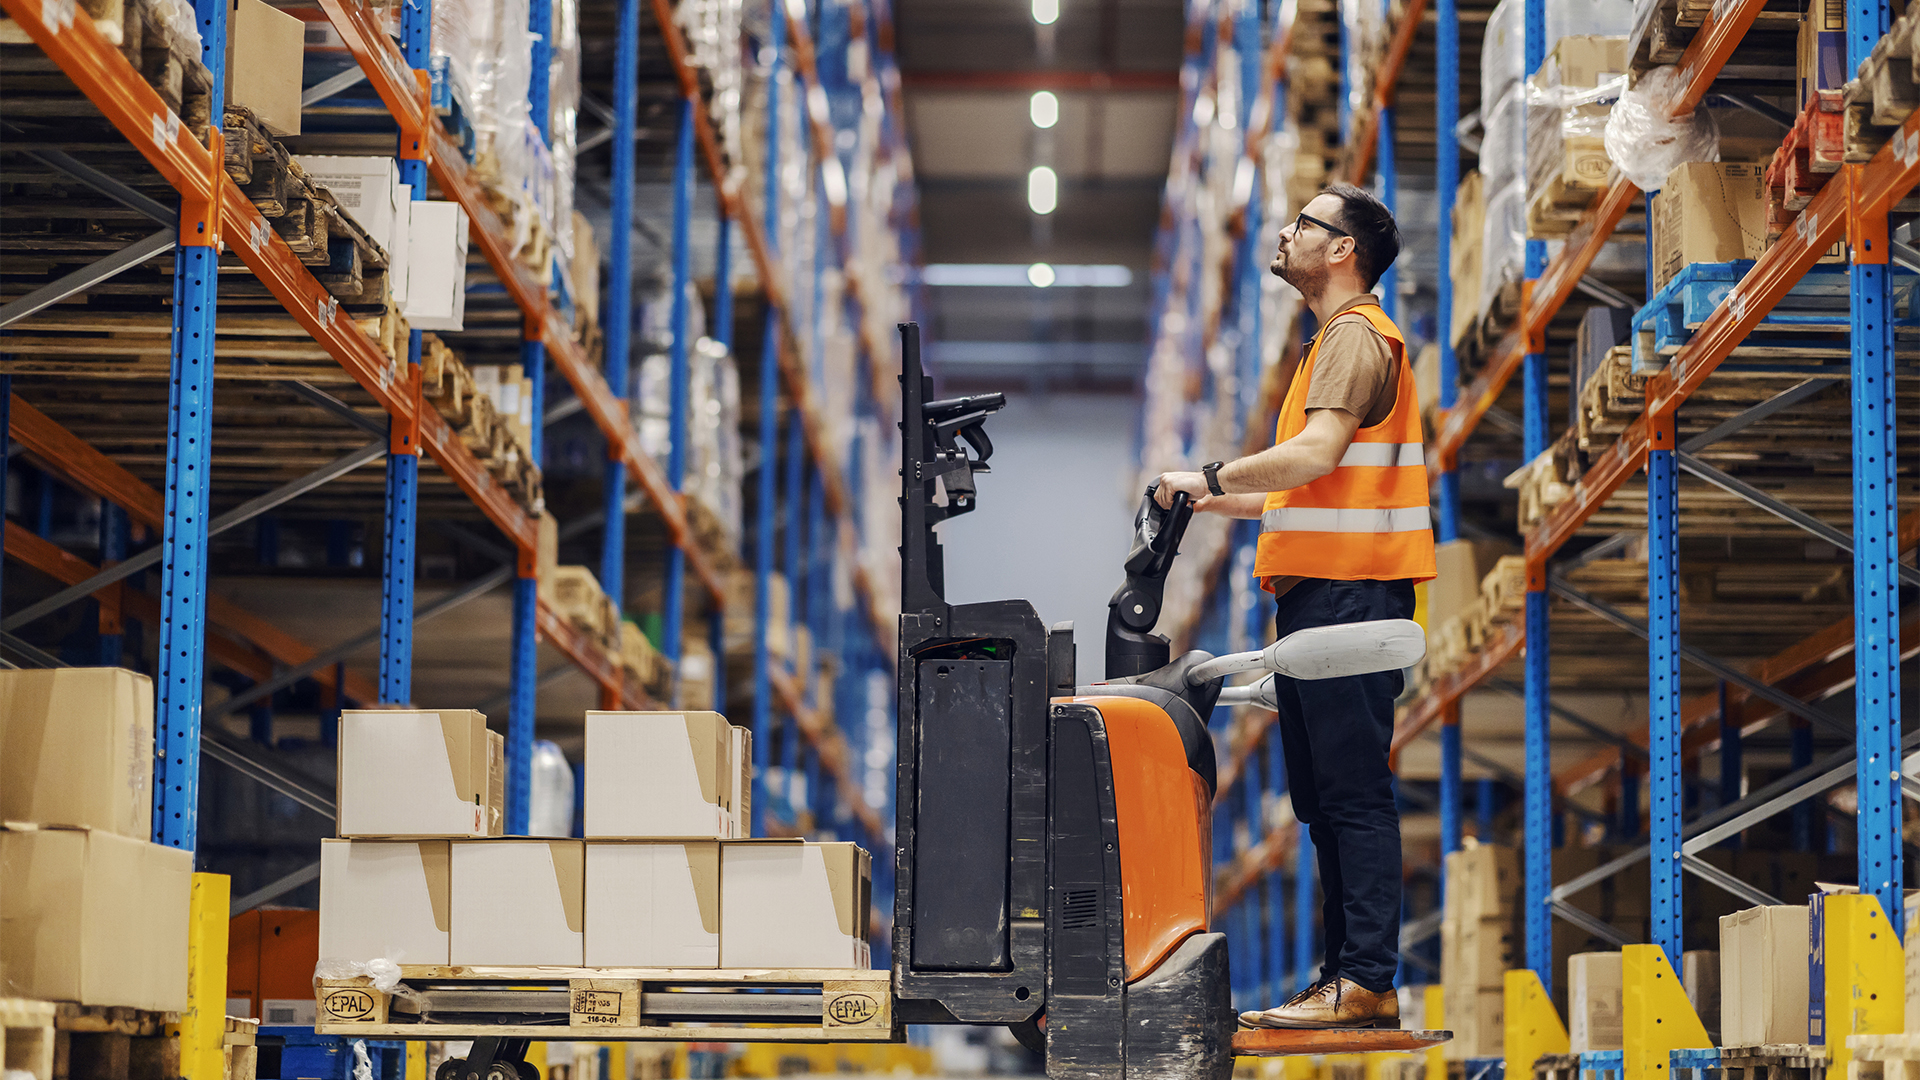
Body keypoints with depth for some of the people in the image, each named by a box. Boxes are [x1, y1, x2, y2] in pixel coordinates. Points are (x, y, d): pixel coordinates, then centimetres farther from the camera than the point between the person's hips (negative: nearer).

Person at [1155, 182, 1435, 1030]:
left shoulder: (1357, 336, -8)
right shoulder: (1338, 339, 25)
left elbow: (1316, 453, -23)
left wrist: (1212, 477, -15)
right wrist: (1216, 503, 22)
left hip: (1348, 597, -11)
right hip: (1319, 595, 11)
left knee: (1353, 791, -11)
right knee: (1324, 795, 11)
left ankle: (1366, 981, -11)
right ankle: (1343, 979, 16)